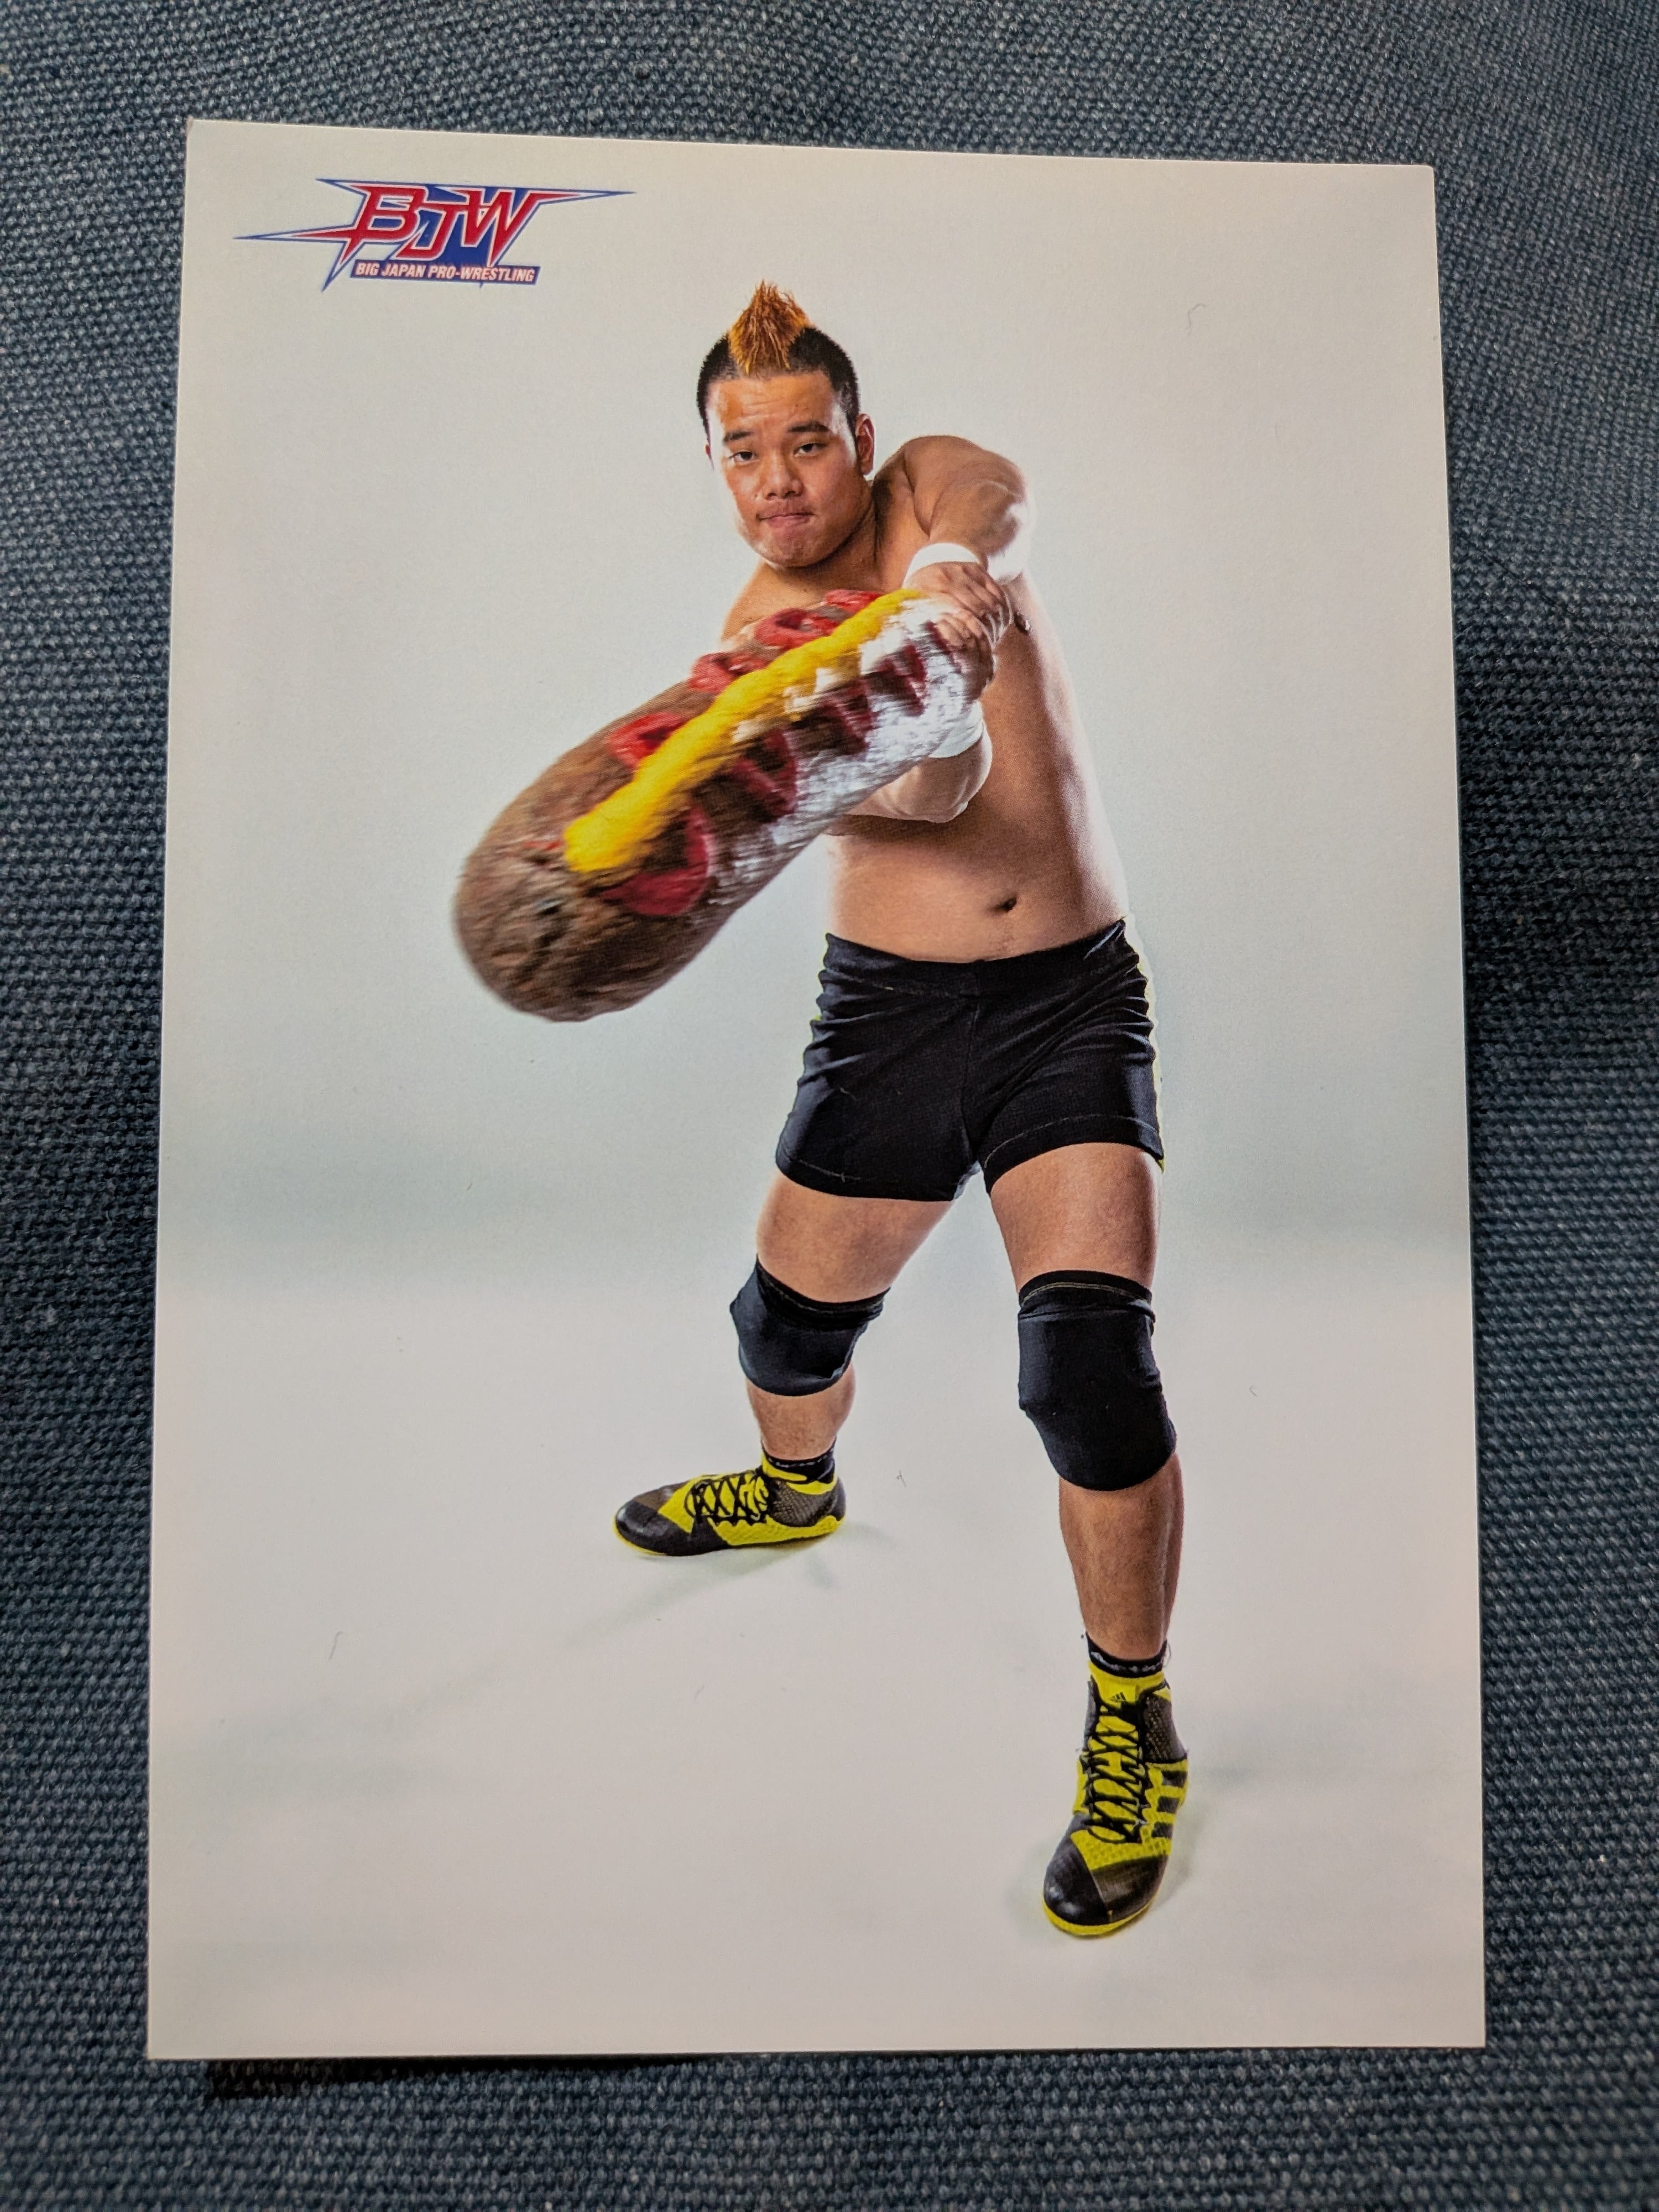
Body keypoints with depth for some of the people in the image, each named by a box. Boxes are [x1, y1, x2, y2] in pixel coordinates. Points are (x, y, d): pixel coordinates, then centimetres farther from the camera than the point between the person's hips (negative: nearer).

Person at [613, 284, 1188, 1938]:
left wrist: (949, 595, -46)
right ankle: (793, 1491, 52)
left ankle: (1134, 1723, 7)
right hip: (888, 1005, 2)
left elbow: (981, 513, -24)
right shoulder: (759, 644, -2)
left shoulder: (944, 486, 2)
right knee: (789, 1322, 14)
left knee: (1090, 1361, -17)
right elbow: (927, 792, -21)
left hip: (1070, 998, -1)